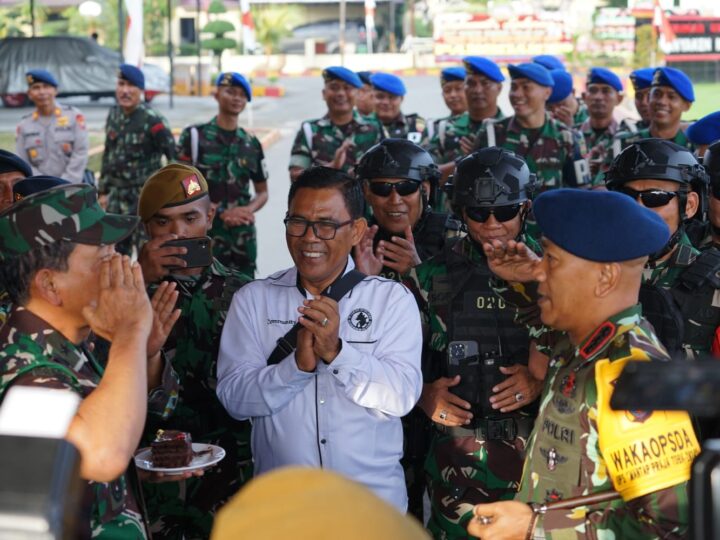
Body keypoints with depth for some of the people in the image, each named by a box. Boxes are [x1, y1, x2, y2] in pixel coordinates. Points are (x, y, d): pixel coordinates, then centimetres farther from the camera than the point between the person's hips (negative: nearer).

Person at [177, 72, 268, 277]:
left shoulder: (252, 144, 10)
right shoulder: (195, 136, -2)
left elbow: (263, 192, 16)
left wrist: (248, 210, -6)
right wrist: (221, 213, -13)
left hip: (243, 235, 4)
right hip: (204, 232, -4)